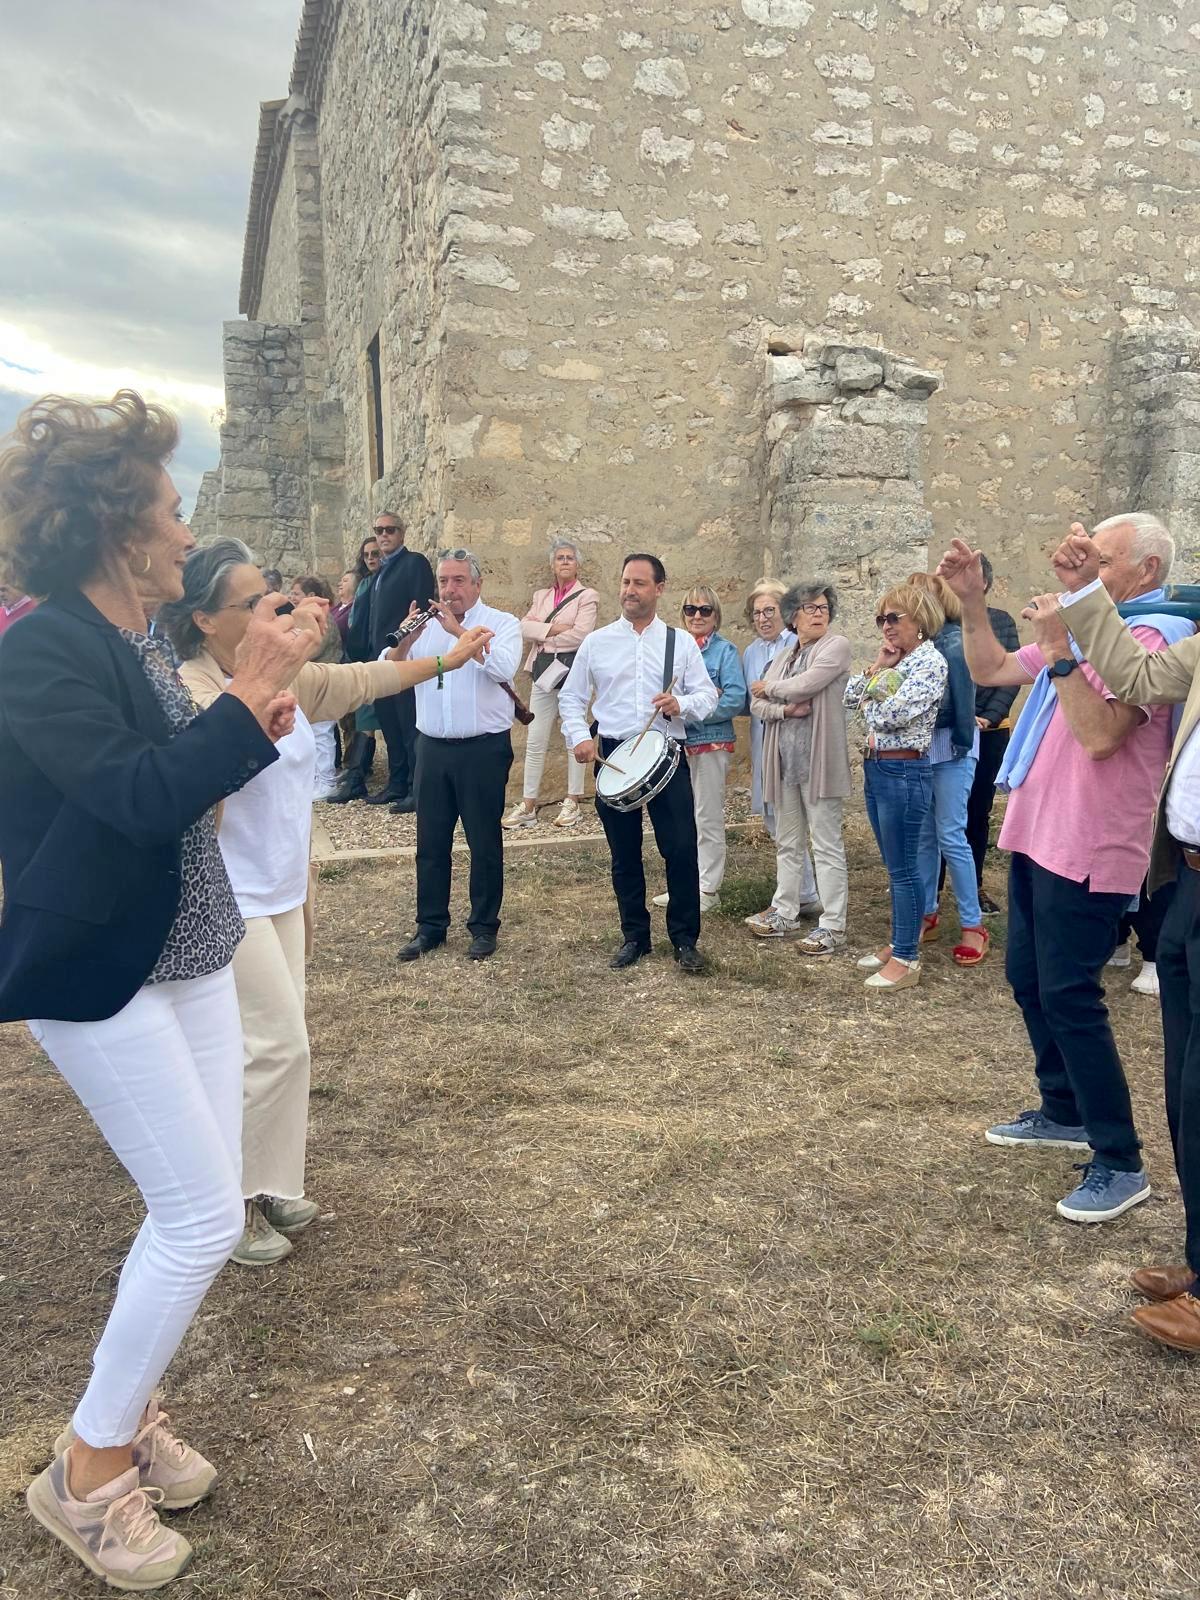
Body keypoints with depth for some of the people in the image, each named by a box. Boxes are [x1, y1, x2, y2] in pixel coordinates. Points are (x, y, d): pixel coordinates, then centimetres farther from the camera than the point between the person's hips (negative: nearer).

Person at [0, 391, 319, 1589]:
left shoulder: (137, 645, 8)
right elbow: (141, 800, -27)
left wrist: (257, 728, 3)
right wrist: (249, 693, -24)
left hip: (189, 957, 9)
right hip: (97, 977, -9)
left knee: (196, 1211, 13)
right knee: (204, 1219, -5)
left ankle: (128, 1412, 35)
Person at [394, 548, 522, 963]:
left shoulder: (502, 624, -1)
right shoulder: (426, 625, 9)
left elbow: (503, 668, -20)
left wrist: (460, 630, -20)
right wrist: (407, 639, -15)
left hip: (483, 748, -4)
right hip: (432, 747, 4)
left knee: (484, 843, 5)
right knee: (430, 842, 10)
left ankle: (484, 926, 18)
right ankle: (430, 925, 22)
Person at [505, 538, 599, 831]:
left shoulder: (587, 596, 0)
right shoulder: (540, 596, 16)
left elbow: (580, 634, -14)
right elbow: (523, 627, 2)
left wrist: (542, 638, -4)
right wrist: (552, 628, -12)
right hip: (543, 671, 5)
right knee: (535, 742, 3)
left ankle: (572, 803, 10)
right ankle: (528, 806, 7)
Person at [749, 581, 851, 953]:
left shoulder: (836, 646, -3)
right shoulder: (783, 656, 17)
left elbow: (803, 686, -16)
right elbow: (756, 704, 8)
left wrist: (769, 688, 2)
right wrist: (785, 709, -11)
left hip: (818, 761, -7)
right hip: (784, 761, 7)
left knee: (826, 845, -3)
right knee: (787, 843, 15)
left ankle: (833, 926, 1)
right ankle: (786, 912, 27)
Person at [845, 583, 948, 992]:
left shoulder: (930, 662, -12)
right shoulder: (894, 660, 13)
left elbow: (892, 715, -21)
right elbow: (850, 697, 11)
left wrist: (869, 706, -1)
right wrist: (876, 667, 1)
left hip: (904, 771, -9)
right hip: (876, 769, 9)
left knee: (903, 868, -3)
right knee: (894, 866, 16)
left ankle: (907, 959, 5)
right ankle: (899, 943, 26)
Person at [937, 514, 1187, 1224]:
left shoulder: (1150, 636, -14)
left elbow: (1100, 735, -26)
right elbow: (990, 670, 20)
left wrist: (1058, 648, -25)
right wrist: (972, 601, 10)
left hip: (1087, 850, -10)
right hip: (1037, 837, 10)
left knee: (1069, 997, -8)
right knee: (1030, 978, 17)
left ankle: (1120, 1162, 3)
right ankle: (1065, 1113, 33)